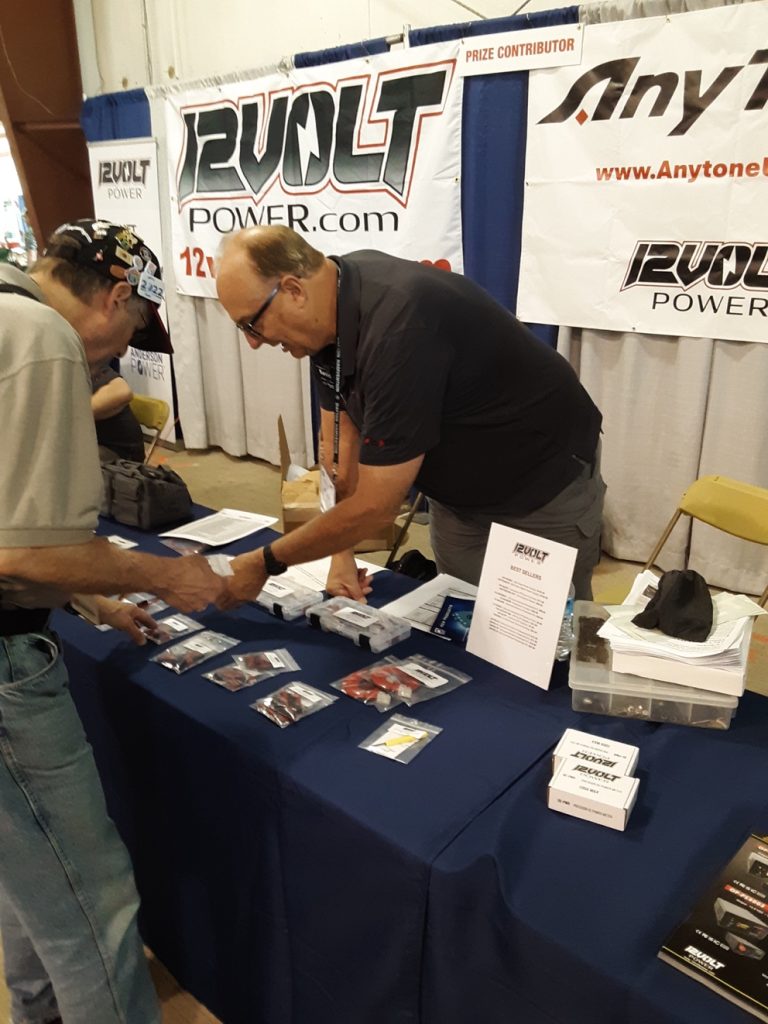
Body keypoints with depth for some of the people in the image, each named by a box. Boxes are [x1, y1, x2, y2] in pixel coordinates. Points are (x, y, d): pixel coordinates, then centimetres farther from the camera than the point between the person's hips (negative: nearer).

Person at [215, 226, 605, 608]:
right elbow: (340, 435, -3)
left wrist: (265, 563, -20)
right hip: (461, 486, 7)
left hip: (547, 485, -7)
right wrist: (342, 554, -8)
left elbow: (373, 505, -31)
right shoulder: (331, 304, -11)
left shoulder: (397, 328, -36)